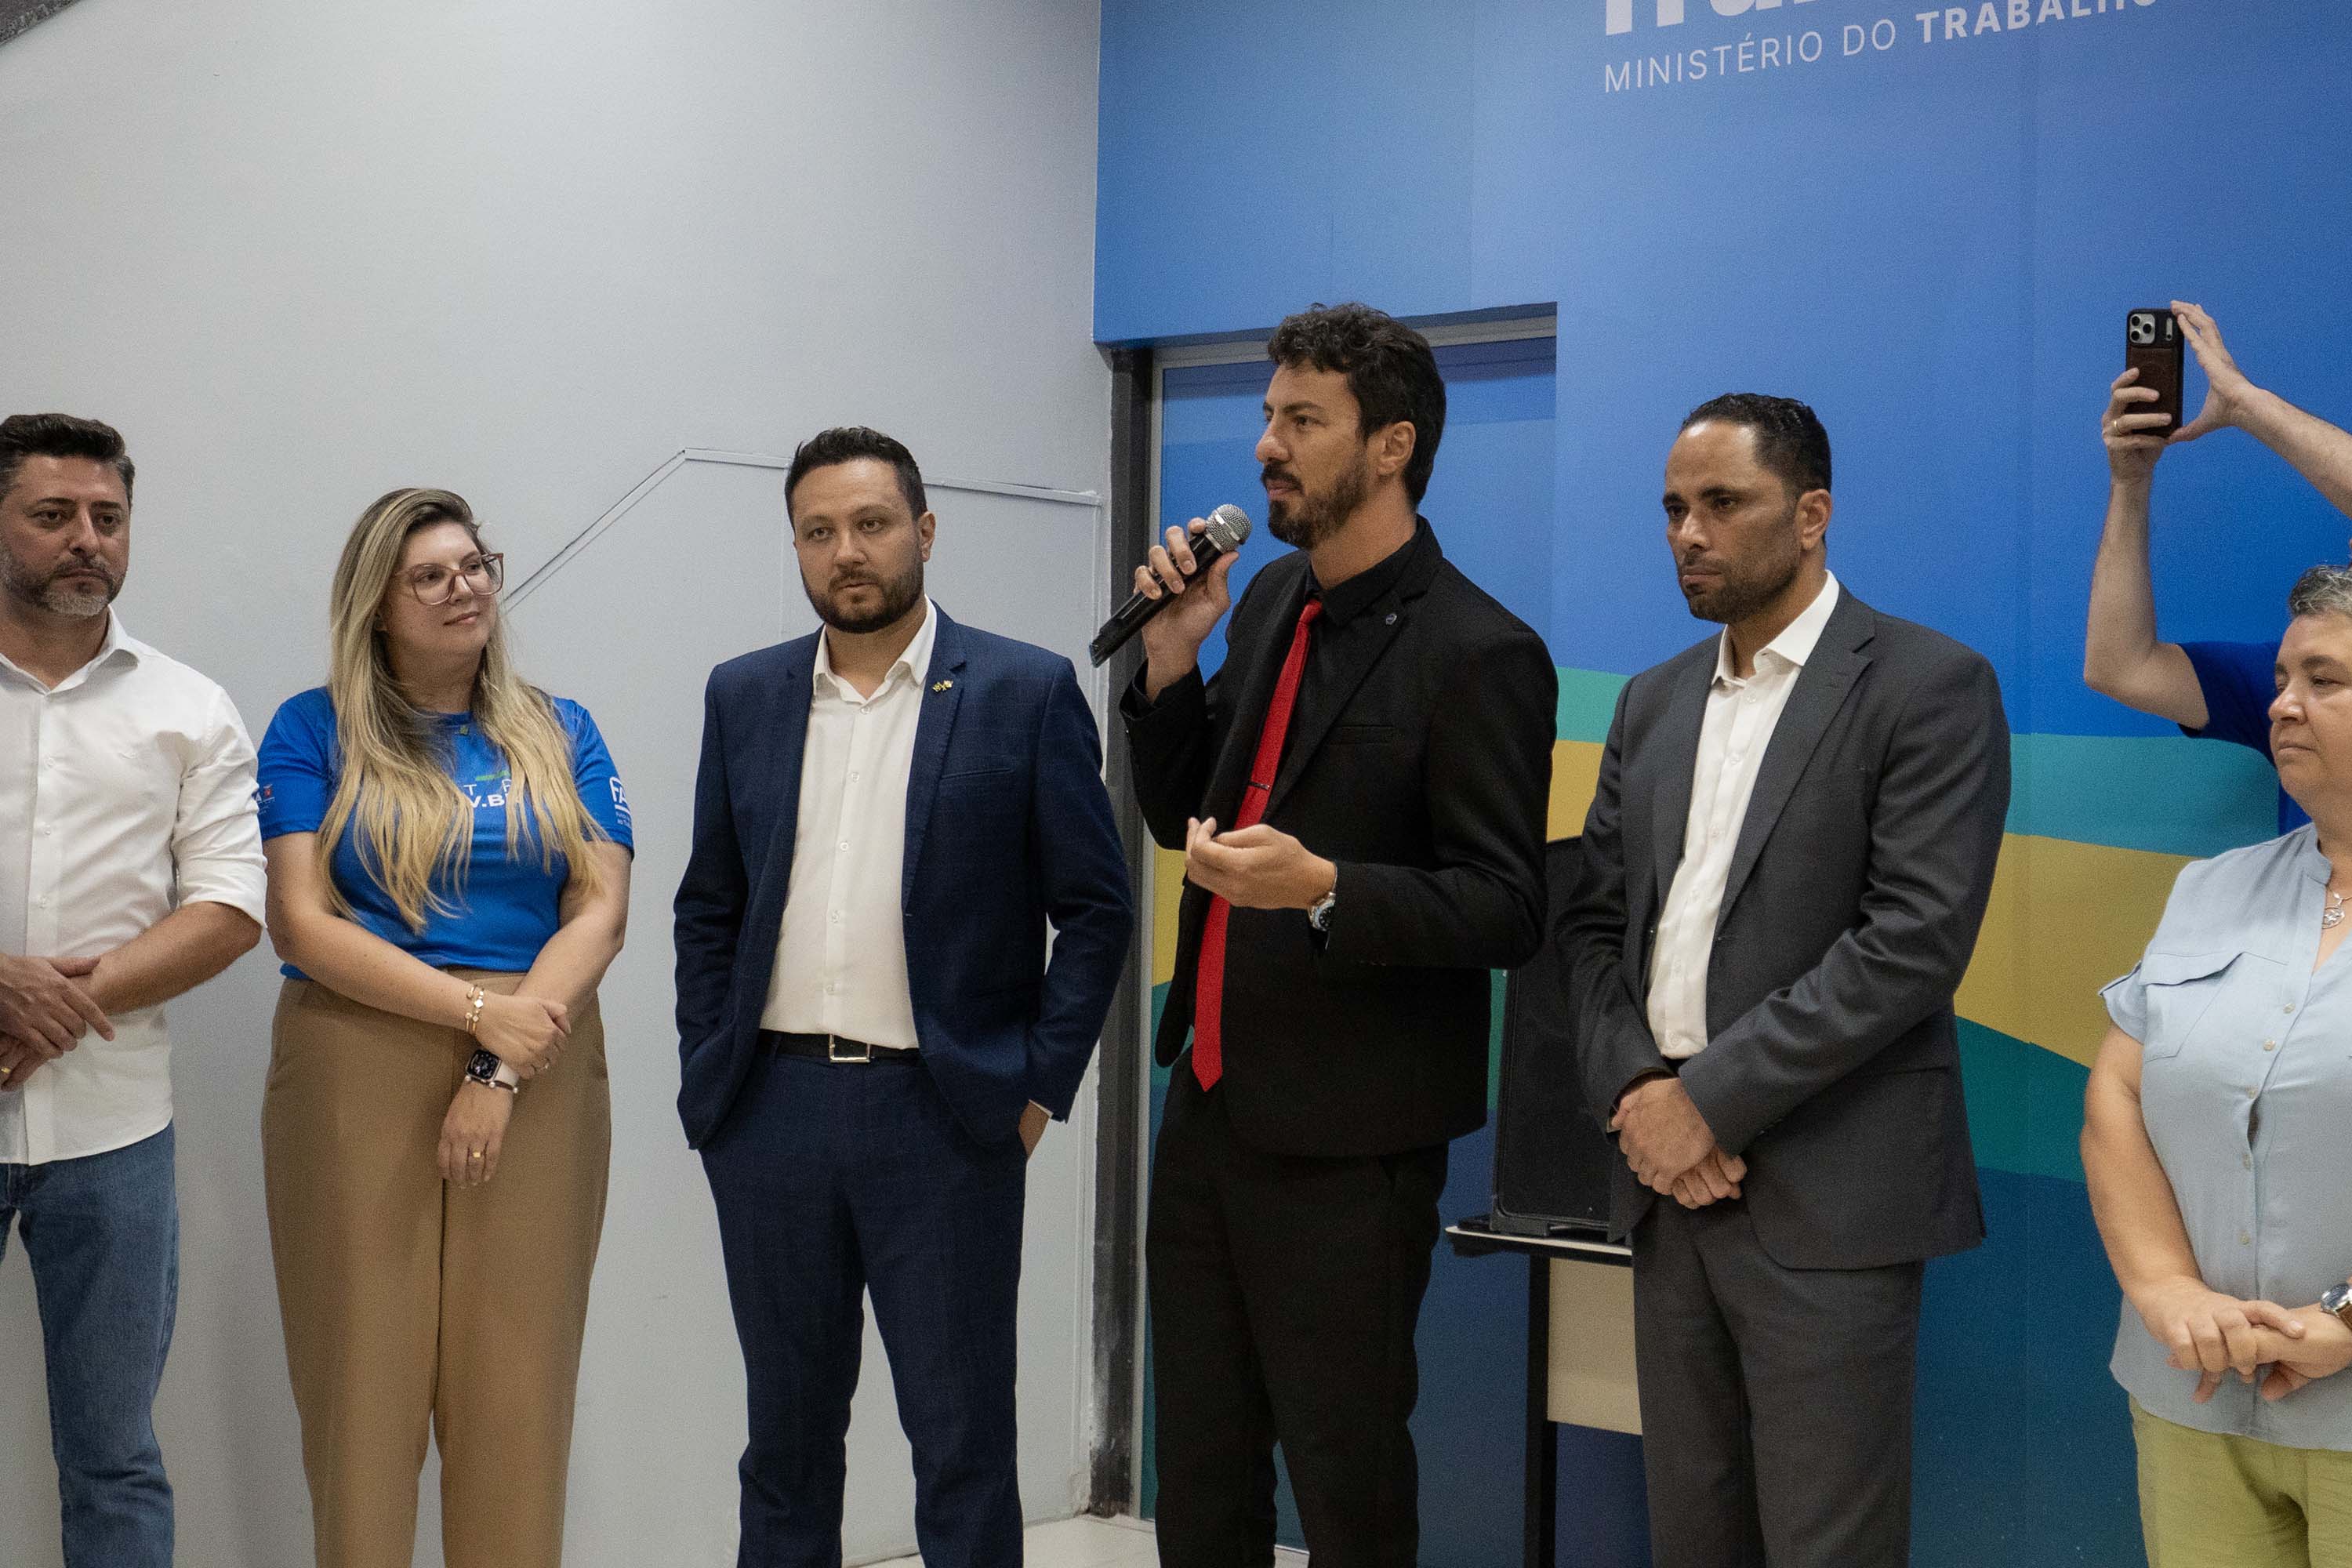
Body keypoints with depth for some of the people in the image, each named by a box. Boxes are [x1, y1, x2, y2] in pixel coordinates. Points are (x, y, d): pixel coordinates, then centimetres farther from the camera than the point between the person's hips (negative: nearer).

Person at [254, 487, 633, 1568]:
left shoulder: (559, 734, 10)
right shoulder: (315, 731, 4)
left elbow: (600, 911, 1)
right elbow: (302, 923, -5)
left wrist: (502, 1073, -11)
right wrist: (482, 1010, -14)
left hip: (537, 1078, 2)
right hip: (356, 1075, -1)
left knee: (518, 1387, 2)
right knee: (365, 1383, 1)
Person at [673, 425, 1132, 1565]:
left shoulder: (1026, 692, -2)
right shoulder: (744, 696, 10)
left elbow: (1096, 910, -1)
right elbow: (708, 908, 14)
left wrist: (1040, 1090, -6)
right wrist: (702, 1078, 6)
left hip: (943, 1118, -3)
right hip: (770, 1114, 4)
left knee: (961, 1436, 4)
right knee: (788, 1422, 14)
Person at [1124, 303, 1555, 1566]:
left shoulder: (1477, 654, -16)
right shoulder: (1274, 601, 8)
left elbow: (1507, 909, -17)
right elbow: (1179, 815, 14)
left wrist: (1322, 889, -31)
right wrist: (1173, 665, -2)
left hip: (1344, 1145, -8)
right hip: (1210, 1106, 8)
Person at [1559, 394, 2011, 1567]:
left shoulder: (1930, 687, -5)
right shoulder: (1653, 701, 16)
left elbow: (1915, 940, -15)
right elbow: (1594, 922, 14)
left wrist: (1714, 1099, -15)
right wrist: (1633, 1090, -4)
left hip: (1827, 1194, -6)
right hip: (1669, 1171, 6)